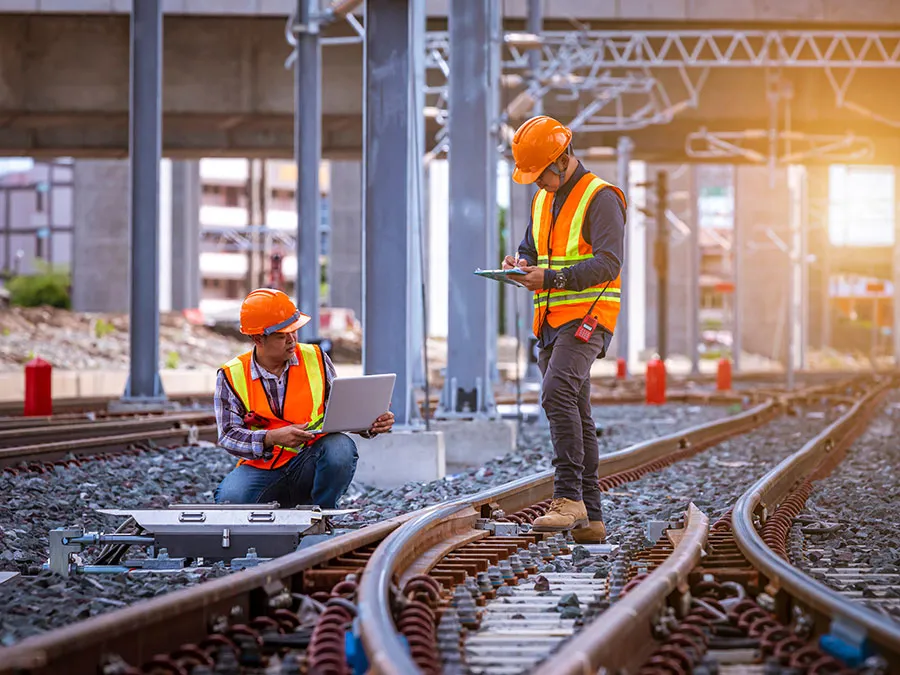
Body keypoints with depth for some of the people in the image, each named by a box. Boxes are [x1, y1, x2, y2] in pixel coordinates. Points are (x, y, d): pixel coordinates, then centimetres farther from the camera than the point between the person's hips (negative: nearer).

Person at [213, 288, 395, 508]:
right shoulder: (231, 376, -2)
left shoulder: (315, 359, 4)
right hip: (261, 468, -1)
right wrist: (272, 438, -25)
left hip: (310, 464, 1)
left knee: (340, 447, -33)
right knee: (230, 498, -34)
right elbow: (229, 435, -8)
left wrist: (370, 425, -12)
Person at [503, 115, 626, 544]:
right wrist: (520, 265, 1)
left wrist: (552, 278, -24)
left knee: (558, 392, -28)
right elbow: (531, 248, 26)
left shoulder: (600, 198, -7)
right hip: (551, 322, 9)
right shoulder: (543, 201, 19)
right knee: (575, 415, 7)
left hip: (586, 318, -8)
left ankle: (568, 497, -30)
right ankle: (591, 519, 9)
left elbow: (608, 263, -16)